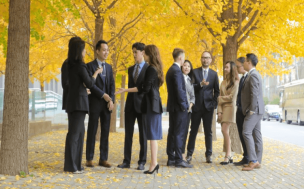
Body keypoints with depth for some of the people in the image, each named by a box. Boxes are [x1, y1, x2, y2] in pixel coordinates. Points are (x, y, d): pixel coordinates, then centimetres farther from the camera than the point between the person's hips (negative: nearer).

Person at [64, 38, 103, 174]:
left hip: (73, 103, 9)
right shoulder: (80, 66, -13)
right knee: (74, 133, -7)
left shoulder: (70, 65, 12)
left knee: (79, 132, 12)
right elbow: (89, 83, -11)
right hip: (79, 102, -9)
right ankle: (70, 166, -4)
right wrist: (96, 73, 4)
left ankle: (75, 164, 16)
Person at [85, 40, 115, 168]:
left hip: (107, 104, 5)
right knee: (92, 131, -1)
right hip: (95, 103, -5)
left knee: (105, 131, 4)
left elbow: (112, 85, 11)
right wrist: (103, 95, -15)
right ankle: (89, 159, 6)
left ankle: (103, 159, 9)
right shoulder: (90, 66, -1)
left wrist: (111, 100, -4)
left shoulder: (109, 67, 16)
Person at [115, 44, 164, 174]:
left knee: (152, 135, -7)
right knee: (153, 135, 11)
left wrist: (126, 90, -15)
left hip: (151, 105, -9)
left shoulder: (151, 69, -14)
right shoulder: (156, 68, 14)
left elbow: (145, 88, -19)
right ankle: (154, 163, 16)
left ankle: (153, 164, -4)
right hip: (155, 103, 9)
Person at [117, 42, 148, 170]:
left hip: (142, 104, -5)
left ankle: (142, 162, 6)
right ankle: (126, 161, 6)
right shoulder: (131, 69, 15)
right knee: (128, 133, 3)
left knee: (143, 134, 2)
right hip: (130, 104, 5)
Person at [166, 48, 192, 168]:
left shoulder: (171, 70, 15)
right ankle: (178, 160, -5)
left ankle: (171, 159, 15)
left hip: (172, 106, 10)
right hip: (179, 108, -10)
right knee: (179, 133, -7)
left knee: (172, 133, 11)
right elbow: (179, 90, -20)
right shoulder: (177, 71, -15)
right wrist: (184, 105, -15)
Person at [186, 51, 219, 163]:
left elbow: (216, 91, 11)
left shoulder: (214, 74, 10)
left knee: (208, 132, 3)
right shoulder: (194, 72, 5)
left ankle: (208, 155, 8)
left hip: (208, 106, 1)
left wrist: (214, 104, 1)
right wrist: (200, 84, -22)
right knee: (193, 131, 3)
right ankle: (189, 154, 9)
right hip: (196, 106, -1)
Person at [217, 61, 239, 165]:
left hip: (230, 107, -6)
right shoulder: (223, 82, 17)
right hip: (223, 108, 6)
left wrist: (219, 98, 0)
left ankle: (227, 156, -11)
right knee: (225, 132, 3)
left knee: (225, 131, -14)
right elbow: (220, 97, 11)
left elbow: (232, 97, -10)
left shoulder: (235, 82, -3)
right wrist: (219, 111, 1)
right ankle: (229, 156, 6)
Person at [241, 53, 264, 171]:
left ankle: (253, 160, -20)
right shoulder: (255, 75, 19)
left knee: (247, 132, -16)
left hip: (254, 109, -10)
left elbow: (254, 94, -20)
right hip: (256, 111, 10)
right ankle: (257, 161, 8)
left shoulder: (253, 75, -13)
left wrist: (252, 110, -20)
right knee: (256, 135, 8)